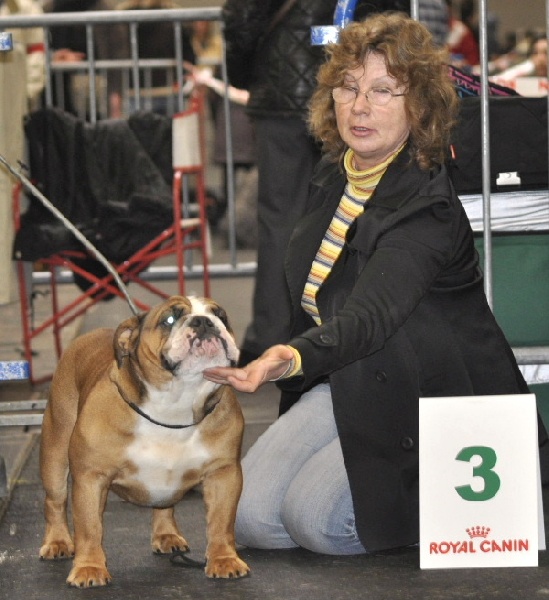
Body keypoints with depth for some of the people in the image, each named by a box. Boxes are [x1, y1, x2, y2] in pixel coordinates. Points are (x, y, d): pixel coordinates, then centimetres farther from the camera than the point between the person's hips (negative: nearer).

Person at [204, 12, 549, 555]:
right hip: (346, 385, 7)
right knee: (249, 514, -9)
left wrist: (292, 358, -59)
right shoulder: (331, 179, 1)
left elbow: (370, 316, -42)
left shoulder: (425, 208, -25)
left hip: (432, 398, -7)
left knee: (316, 518, -23)